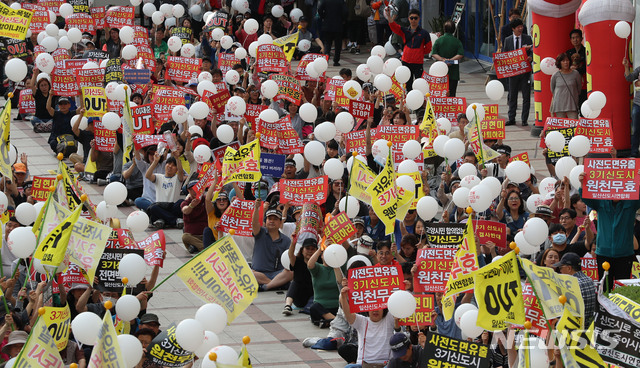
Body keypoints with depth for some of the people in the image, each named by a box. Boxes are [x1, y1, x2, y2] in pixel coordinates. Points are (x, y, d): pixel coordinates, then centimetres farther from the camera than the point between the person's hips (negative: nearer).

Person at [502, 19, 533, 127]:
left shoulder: (527, 38, 3)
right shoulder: (508, 40, 7)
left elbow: (532, 51, -2)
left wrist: (530, 57, -24)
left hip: (525, 70, -2)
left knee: (526, 96, 0)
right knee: (512, 96, 8)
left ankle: (524, 120, 5)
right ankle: (511, 119, 15)